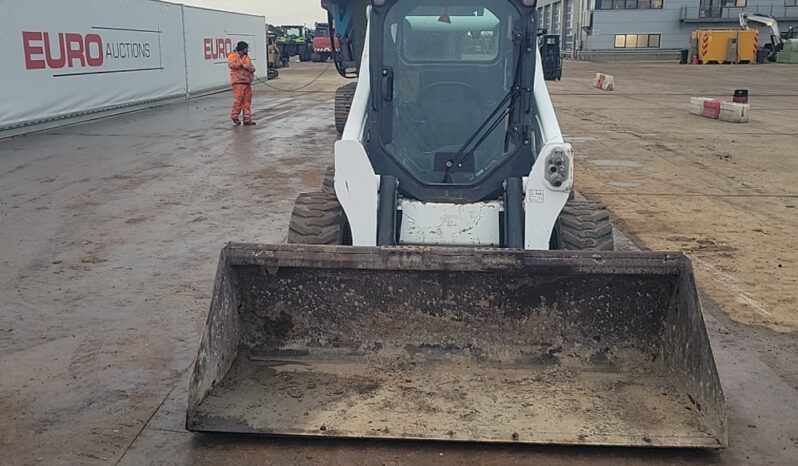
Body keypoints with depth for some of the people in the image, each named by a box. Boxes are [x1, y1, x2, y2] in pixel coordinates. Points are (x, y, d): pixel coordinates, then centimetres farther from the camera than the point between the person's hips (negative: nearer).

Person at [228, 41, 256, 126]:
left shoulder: (247, 57, 21)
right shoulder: (233, 56, 0)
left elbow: (252, 68, 15)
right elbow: (230, 64, -18)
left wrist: (249, 68, -8)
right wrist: (242, 65, -17)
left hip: (247, 82, 7)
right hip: (238, 82, -7)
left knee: (247, 101, 5)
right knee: (238, 100, -11)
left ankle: (247, 119, 8)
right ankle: (234, 117, 3)